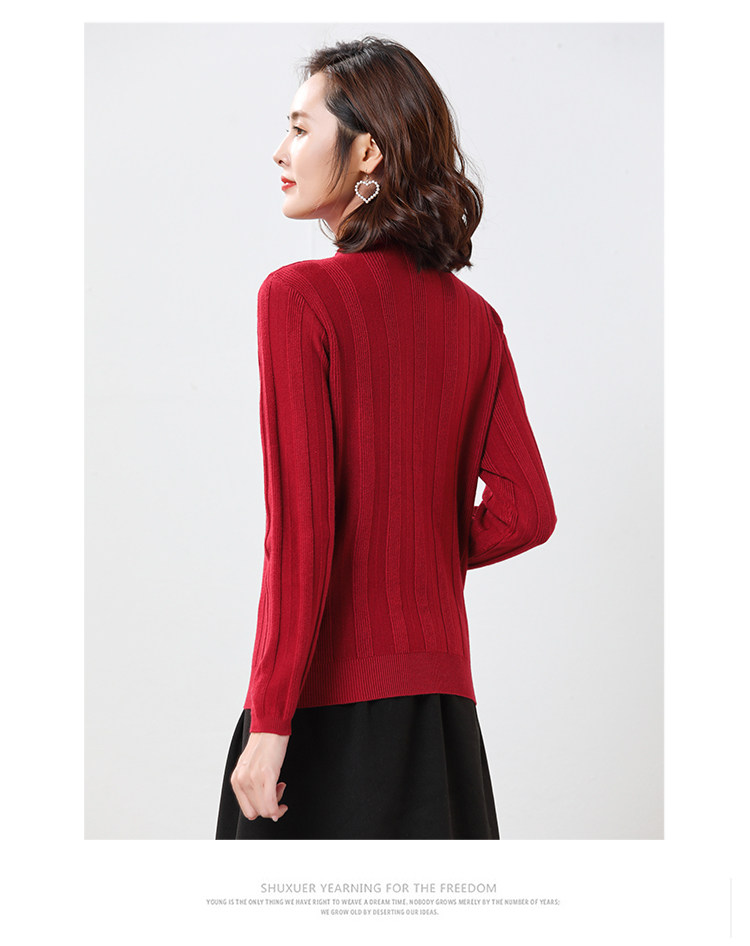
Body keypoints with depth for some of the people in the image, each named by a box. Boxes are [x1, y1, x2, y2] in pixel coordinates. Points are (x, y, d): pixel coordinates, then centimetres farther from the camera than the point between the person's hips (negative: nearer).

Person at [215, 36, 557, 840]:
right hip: (438, 689, 6)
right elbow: (525, 513, 4)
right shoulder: (473, 317, 6)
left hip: (329, 692, -6)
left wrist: (270, 720, -14)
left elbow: (300, 527, -16)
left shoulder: (298, 297, -11)